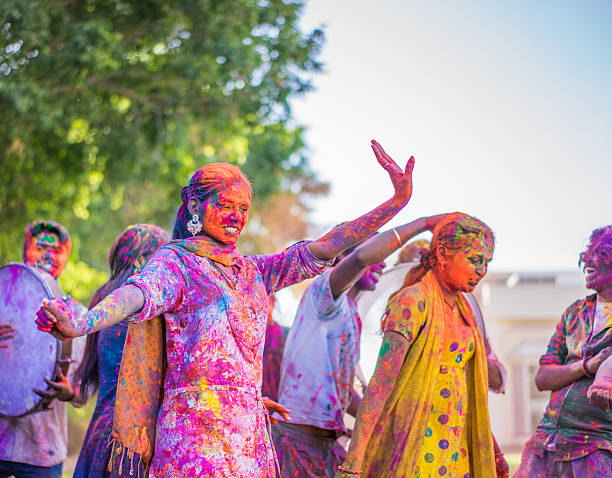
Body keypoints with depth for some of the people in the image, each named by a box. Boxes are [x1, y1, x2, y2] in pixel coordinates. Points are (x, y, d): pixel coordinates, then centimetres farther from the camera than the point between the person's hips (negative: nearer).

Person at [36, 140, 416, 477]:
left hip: (250, 432, 7)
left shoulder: (252, 271, 20)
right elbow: (139, 292, -18)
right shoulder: (176, 261, 2)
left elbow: (321, 251, 14)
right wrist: (80, 324, -41)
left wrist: (396, 203, 5)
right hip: (198, 428, -6)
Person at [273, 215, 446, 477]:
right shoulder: (323, 289, -6)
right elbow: (361, 257, -29)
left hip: (325, 443, 10)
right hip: (296, 437, -10)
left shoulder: (349, 316, 23)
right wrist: (424, 222, -22)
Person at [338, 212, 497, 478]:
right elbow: (381, 381, -18)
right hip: (413, 446, -7)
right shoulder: (413, 301, -10)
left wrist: (491, 453, 24)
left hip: (453, 449, 7)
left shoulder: (462, 309, 13)